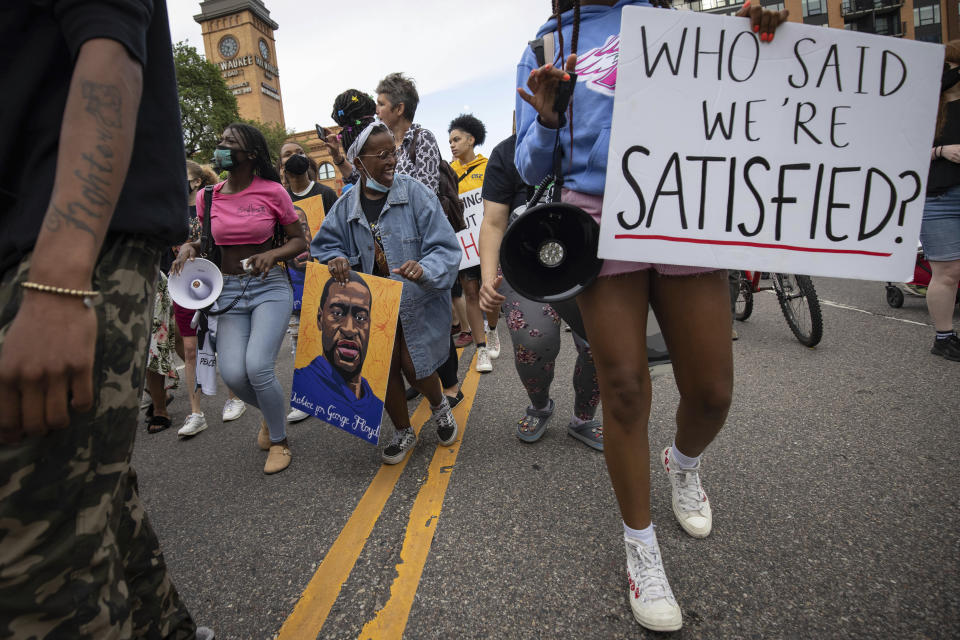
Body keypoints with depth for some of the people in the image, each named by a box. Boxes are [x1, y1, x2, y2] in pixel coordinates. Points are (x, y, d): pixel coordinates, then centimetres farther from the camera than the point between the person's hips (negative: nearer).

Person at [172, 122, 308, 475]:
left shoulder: (272, 192, -4)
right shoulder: (207, 197, 7)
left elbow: (299, 240, 2)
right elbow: (203, 240, 20)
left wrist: (273, 254, -17)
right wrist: (189, 247, -3)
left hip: (269, 287, -3)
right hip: (228, 290, 4)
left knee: (257, 366, -20)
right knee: (233, 373, -12)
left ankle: (279, 440, 7)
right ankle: (272, 410, 25)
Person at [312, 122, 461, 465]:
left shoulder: (415, 192, -11)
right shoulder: (346, 206, 0)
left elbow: (446, 248, -16)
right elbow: (324, 245, 12)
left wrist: (424, 269, -36)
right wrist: (336, 260, -12)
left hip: (419, 301, -3)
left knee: (413, 366, -4)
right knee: (384, 369, 6)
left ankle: (440, 405, 33)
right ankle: (404, 433, 32)